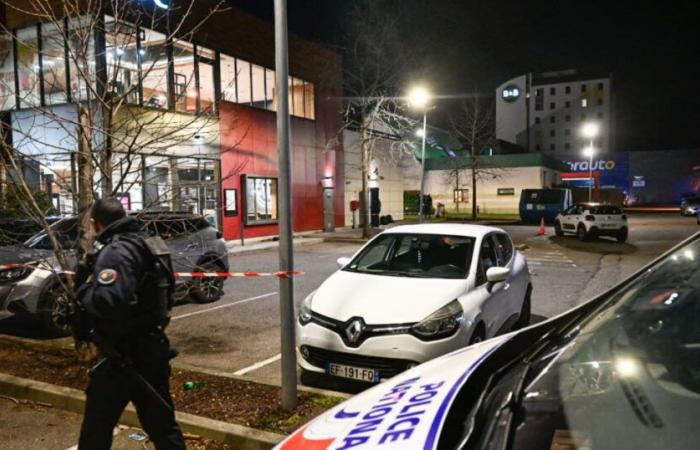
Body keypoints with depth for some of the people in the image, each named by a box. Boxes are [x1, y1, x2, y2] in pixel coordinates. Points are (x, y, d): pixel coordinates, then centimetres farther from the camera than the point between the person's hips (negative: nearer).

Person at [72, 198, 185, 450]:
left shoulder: (115, 252, -18)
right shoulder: (147, 244, 9)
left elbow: (108, 302, -32)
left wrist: (84, 288, -14)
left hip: (122, 357, -8)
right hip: (152, 349, 8)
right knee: (163, 425, 15)